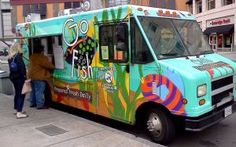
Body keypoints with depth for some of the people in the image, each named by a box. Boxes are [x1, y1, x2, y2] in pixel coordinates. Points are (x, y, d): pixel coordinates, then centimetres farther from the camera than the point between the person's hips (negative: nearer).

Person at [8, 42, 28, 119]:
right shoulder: (18, 56, -15)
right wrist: (24, 75, -14)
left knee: (17, 93, 20)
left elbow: (11, 67, 13)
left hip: (13, 77, 9)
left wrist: (13, 75, 14)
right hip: (19, 77, -9)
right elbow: (21, 66, -21)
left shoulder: (10, 57, 10)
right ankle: (19, 113, -9)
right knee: (21, 94, -6)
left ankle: (17, 109, 30)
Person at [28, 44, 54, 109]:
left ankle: (32, 103, 24)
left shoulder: (32, 57, 14)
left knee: (33, 90, 16)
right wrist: (52, 66, 7)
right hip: (39, 77, -9)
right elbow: (48, 64, -13)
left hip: (32, 76, 9)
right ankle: (40, 105, -4)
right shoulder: (41, 57, -15)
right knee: (39, 91, -6)